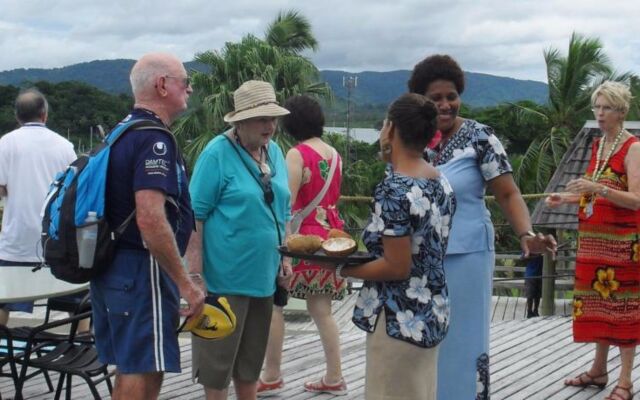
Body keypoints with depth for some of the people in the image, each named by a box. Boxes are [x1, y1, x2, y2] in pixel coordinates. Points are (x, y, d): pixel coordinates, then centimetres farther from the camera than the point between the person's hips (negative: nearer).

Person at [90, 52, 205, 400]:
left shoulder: (123, 132, 15)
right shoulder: (154, 139, -16)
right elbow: (150, 219, -26)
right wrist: (186, 283, -21)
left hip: (112, 266, 10)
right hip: (142, 270, -10)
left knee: (130, 371, 17)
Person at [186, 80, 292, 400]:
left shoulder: (275, 152, 7)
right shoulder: (218, 152, -13)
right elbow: (195, 213, -14)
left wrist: (285, 257, 13)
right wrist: (195, 268, -17)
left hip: (262, 273, 6)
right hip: (225, 274, -6)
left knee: (251, 353, 17)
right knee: (218, 353, 4)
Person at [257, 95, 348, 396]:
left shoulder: (297, 154, -11)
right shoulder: (334, 154, 10)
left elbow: (286, 203, -16)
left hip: (302, 236, -7)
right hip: (329, 235, 7)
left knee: (272, 302, 2)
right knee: (321, 309, 11)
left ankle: (272, 377, 4)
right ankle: (334, 377, 12)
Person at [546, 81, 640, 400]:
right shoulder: (597, 146, 13)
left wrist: (596, 187, -29)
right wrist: (566, 198, 7)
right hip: (593, 237, 7)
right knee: (597, 302, 11)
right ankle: (599, 369, 21)